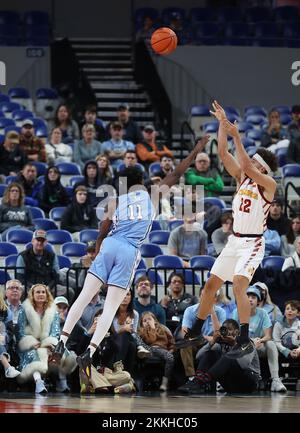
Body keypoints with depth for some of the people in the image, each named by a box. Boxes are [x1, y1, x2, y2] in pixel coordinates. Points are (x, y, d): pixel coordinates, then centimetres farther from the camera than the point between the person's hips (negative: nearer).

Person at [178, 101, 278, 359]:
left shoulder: (269, 185, -13)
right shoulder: (242, 178, 7)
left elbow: (247, 167, -29)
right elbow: (223, 154, 1)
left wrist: (237, 137, -27)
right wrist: (222, 124, -8)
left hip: (253, 244, -8)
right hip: (235, 241, 8)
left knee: (238, 285, -24)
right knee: (211, 285, 9)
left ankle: (245, 340, -21)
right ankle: (196, 333, 21)